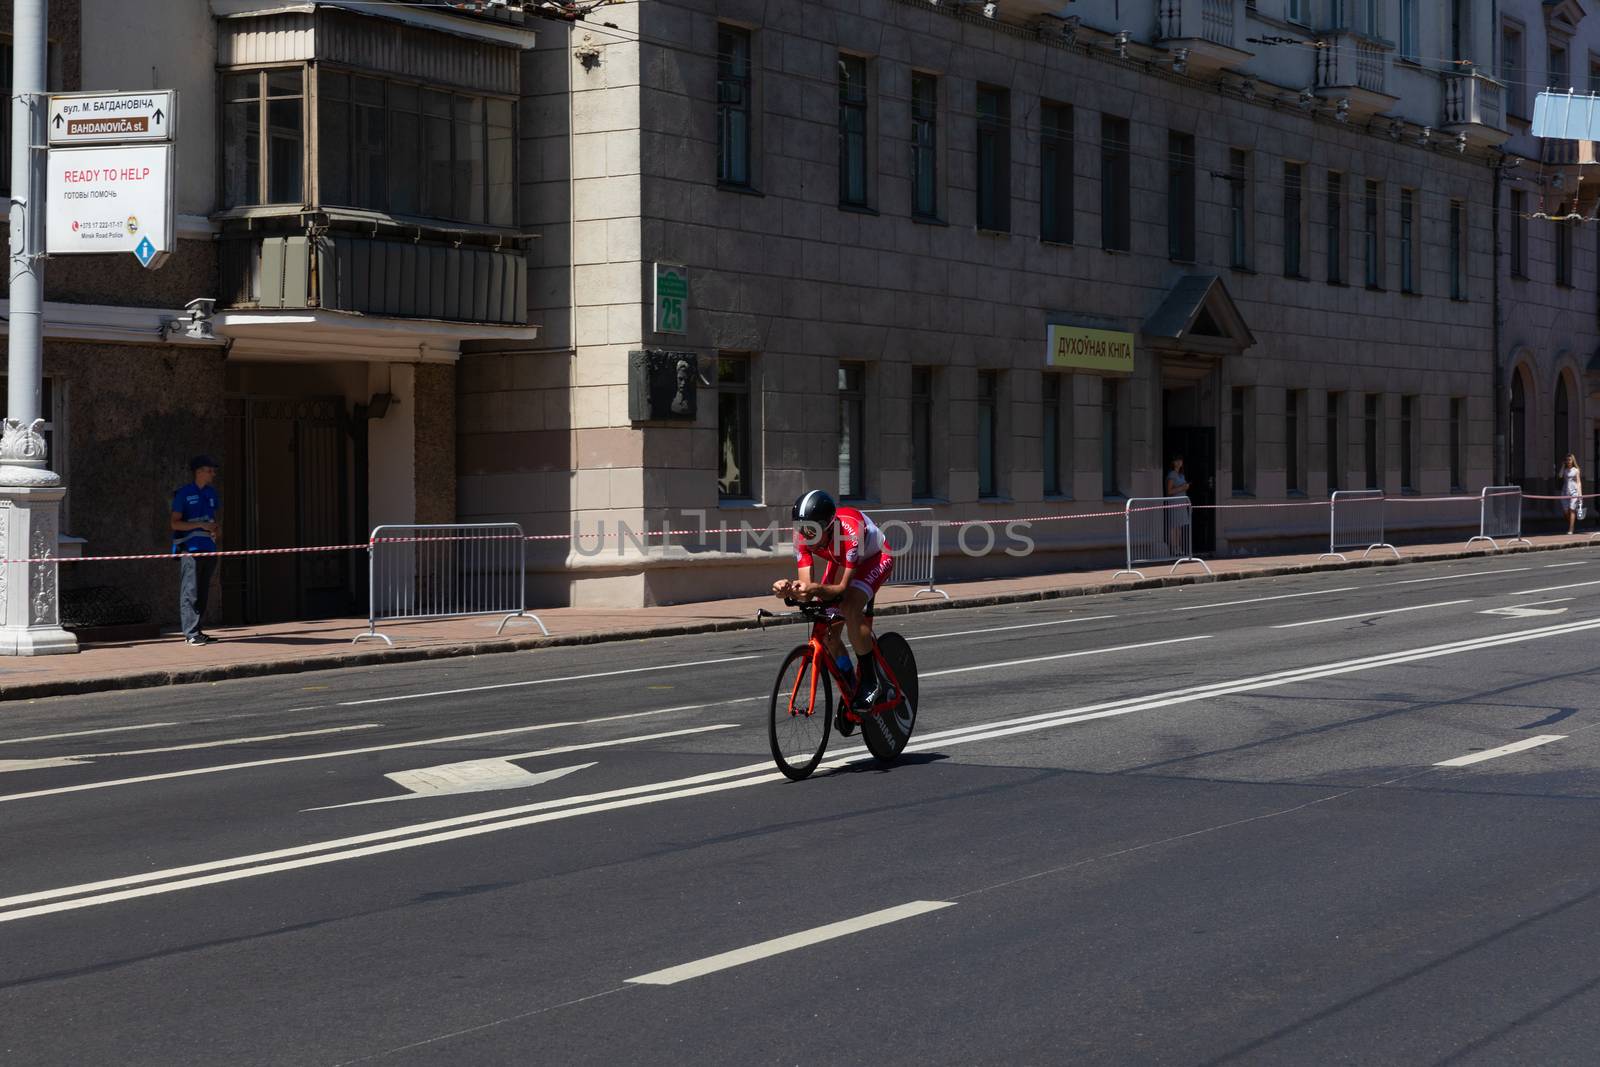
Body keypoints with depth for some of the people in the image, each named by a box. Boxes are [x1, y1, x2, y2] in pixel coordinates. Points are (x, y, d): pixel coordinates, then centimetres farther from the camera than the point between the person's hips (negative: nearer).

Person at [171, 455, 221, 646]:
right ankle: (191, 633, -11)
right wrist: (201, 525, -17)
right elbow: (175, 523, -8)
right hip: (190, 549, -7)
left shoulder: (211, 493, 15)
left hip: (209, 549, 7)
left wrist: (217, 529, 5)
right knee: (190, 591, -9)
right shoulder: (184, 494, -4)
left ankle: (197, 630, 16)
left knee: (203, 592, 10)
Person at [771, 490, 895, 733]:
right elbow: (805, 585, -28)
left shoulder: (849, 532, -41)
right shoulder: (804, 537, -26)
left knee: (849, 606, -34)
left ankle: (873, 681, -20)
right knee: (826, 632, -9)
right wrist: (789, 589, -51)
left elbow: (841, 588, -39)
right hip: (840, 562, 6)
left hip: (875, 558, -6)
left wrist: (816, 589, -59)